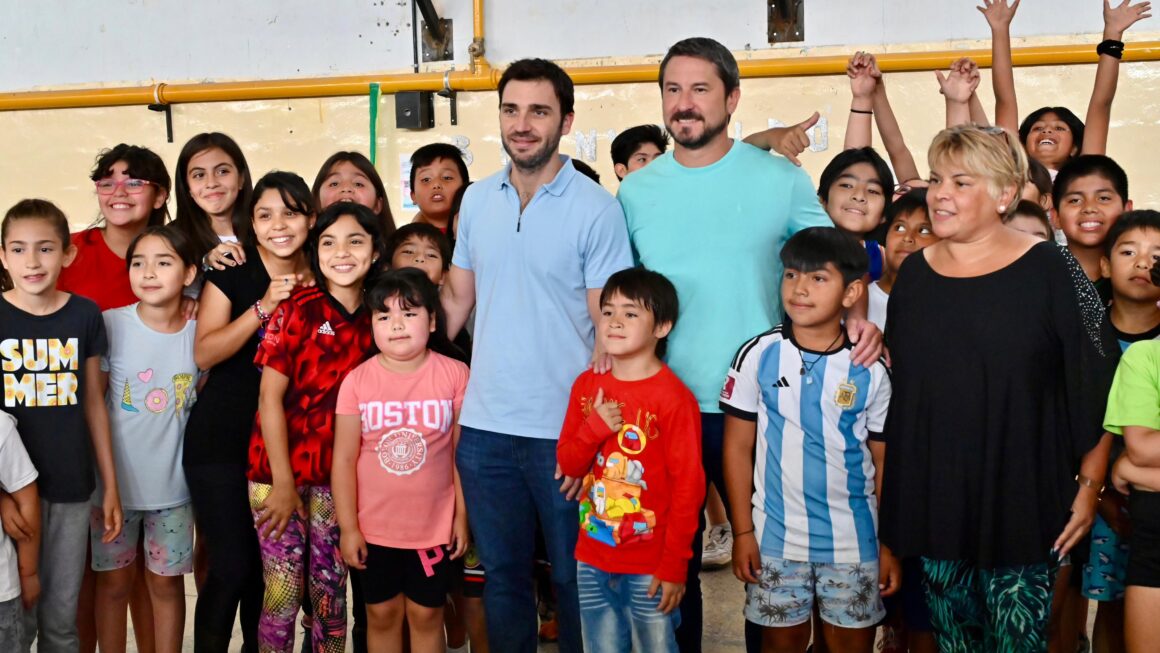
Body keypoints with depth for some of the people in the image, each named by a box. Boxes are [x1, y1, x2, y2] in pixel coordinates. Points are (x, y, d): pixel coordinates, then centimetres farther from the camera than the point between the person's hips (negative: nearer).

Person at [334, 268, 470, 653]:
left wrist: (463, 516, -3)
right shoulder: (357, 381, -7)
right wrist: (348, 527, -6)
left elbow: (462, 452, -4)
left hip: (434, 526, -1)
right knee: (381, 614, 14)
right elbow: (344, 460, -5)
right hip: (374, 527, 1)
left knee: (426, 614, 12)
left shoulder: (455, 375, -9)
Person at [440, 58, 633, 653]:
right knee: (501, 576, 16)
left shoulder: (596, 208, -8)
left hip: (564, 430, -4)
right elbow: (456, 302, 13)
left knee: (575, 580, 10)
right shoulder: (476, 201, 7)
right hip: (484, 427, 4)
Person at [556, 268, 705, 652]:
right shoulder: (587, 385, 4)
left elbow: (689, 486, -13)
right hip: (592, 561, 5)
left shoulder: (674, 397, -14)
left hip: (649, 567, -5)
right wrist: (595, 427, -13)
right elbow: (567, 464, 7)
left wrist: (674, 565, -13)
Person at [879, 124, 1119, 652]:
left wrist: (1089, 486, -6)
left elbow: (1097, 390, -5)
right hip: (933, 503, 4)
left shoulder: (1049, 271, -7)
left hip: (1022, 502, -3)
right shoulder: (913, 274, 6)